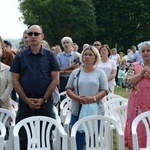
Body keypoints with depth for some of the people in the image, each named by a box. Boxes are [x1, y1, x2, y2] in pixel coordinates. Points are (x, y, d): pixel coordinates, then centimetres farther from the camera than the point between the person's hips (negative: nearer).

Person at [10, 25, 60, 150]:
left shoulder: (50, 56, 4)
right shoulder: (20, 56, 6)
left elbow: (55, 79, 0)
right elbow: (15, 80, 2)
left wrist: (43, 99, -9)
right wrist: (26, 100, -8)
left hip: (45, 102, 0)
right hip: (25, 102, 1)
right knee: (24, 137, 6)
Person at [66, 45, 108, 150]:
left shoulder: (100, 73, 4)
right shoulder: (76, 72, 10)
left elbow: (104, 90, -3)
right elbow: (68, 89, 7)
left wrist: (93, 98, -20)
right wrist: (76, 97, -13)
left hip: (95, 111, -1)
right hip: (77, 110, 2)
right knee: (77, 140, 3)